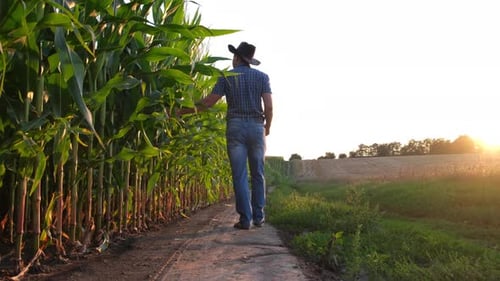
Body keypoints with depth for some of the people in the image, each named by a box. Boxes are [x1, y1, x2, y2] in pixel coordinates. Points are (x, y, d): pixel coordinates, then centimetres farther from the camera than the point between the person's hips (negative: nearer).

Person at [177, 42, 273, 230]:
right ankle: (259, 216, 13)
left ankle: (245, 219, -3)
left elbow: (209, 102, -2)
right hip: (257, 127, 1)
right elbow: (269, 106, -3)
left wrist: (183, 111, 6)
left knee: (239, 175, 0)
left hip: (235, 127, -1)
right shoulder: (262, 77, 5)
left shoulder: (227, 77, 3)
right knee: (257, 174, 11)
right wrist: (267, 127, 14)